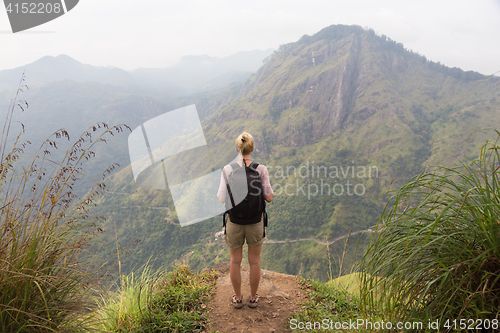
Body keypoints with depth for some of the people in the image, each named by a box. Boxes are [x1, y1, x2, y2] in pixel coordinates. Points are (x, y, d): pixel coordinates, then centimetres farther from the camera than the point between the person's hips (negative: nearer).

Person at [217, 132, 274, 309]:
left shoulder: (228, 170, -14)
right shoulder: (261, 170, -15)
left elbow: (222, 198, -9)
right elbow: (269, 197, -10)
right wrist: (269, 191, 11)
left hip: (234, 221, 0)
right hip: (255, 221, 0)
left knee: (235, 261, 19)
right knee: (254, 261, 19)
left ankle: (238, 298, 34)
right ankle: (253, 298, 34)